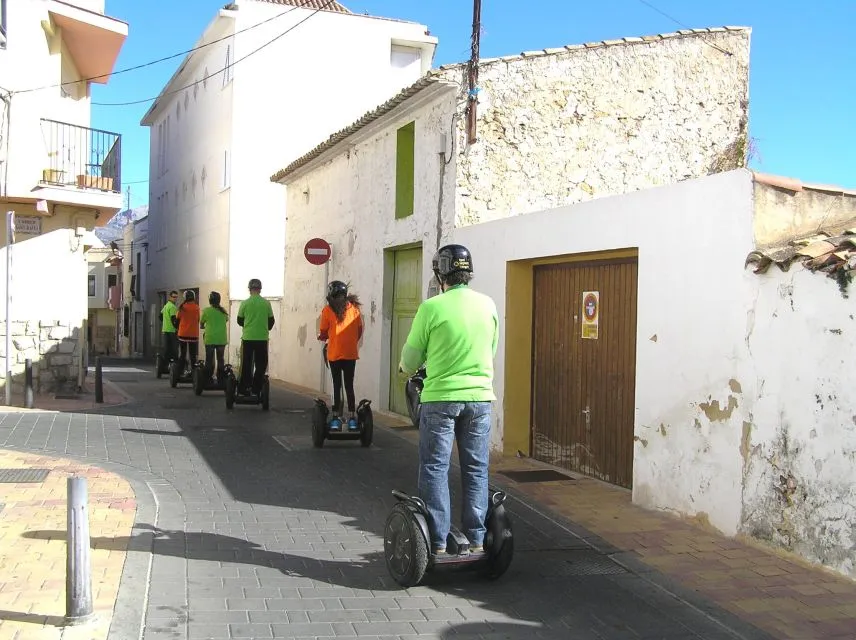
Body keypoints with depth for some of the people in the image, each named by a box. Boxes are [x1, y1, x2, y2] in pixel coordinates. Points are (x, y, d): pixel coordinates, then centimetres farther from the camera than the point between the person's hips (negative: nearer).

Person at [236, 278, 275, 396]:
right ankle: (255, 389, 4)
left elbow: (240, 321, 6)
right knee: (260, 365, 8)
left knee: (246, 364, 9)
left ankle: (243, 389, 11)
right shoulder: (266, 303, -1)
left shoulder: (245, 303, -4)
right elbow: (271, 321, 7)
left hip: (247, 337, 0)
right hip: (262, 338, 0)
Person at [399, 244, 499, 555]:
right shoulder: (488, 305, 2)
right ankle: (477, 541, 14)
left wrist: (406, 368, 22)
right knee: (476, 470, 11)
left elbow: (410, 358, -1)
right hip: (480, 397, 4)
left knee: (435, 469, 6)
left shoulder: (431, 308, -11)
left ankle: (438, 544, 7)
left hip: (441, 398, -4)